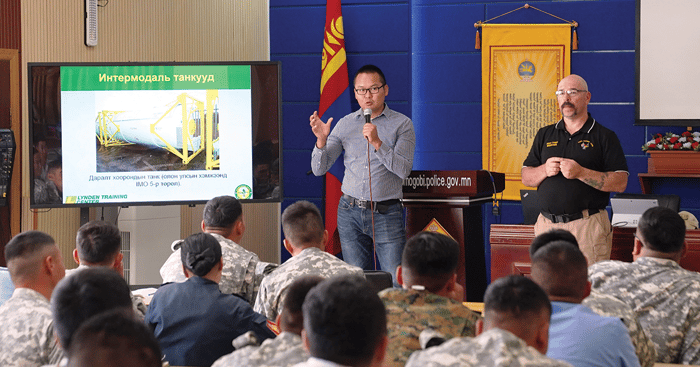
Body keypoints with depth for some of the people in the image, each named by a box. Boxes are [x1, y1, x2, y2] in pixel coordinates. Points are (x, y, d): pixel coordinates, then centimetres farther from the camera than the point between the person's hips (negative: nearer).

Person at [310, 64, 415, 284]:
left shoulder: (402, 124, 1)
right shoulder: (345, 124, 8)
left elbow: (403, 169, -11)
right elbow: (319, 169, 6)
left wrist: (377, 143, -21)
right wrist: (321, 140, -12)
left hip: (387, 214, -3)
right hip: (350, 213, 3)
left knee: (397, 285, -10)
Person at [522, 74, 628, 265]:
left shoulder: (604, 137, 4)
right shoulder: (545, 135, 17)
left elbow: (620, 183, -4)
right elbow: (526, 178, 16)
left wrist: (581, 173, -14)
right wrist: (545, 170, -6)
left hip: (588, 226, -4)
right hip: (547, 225, 4)